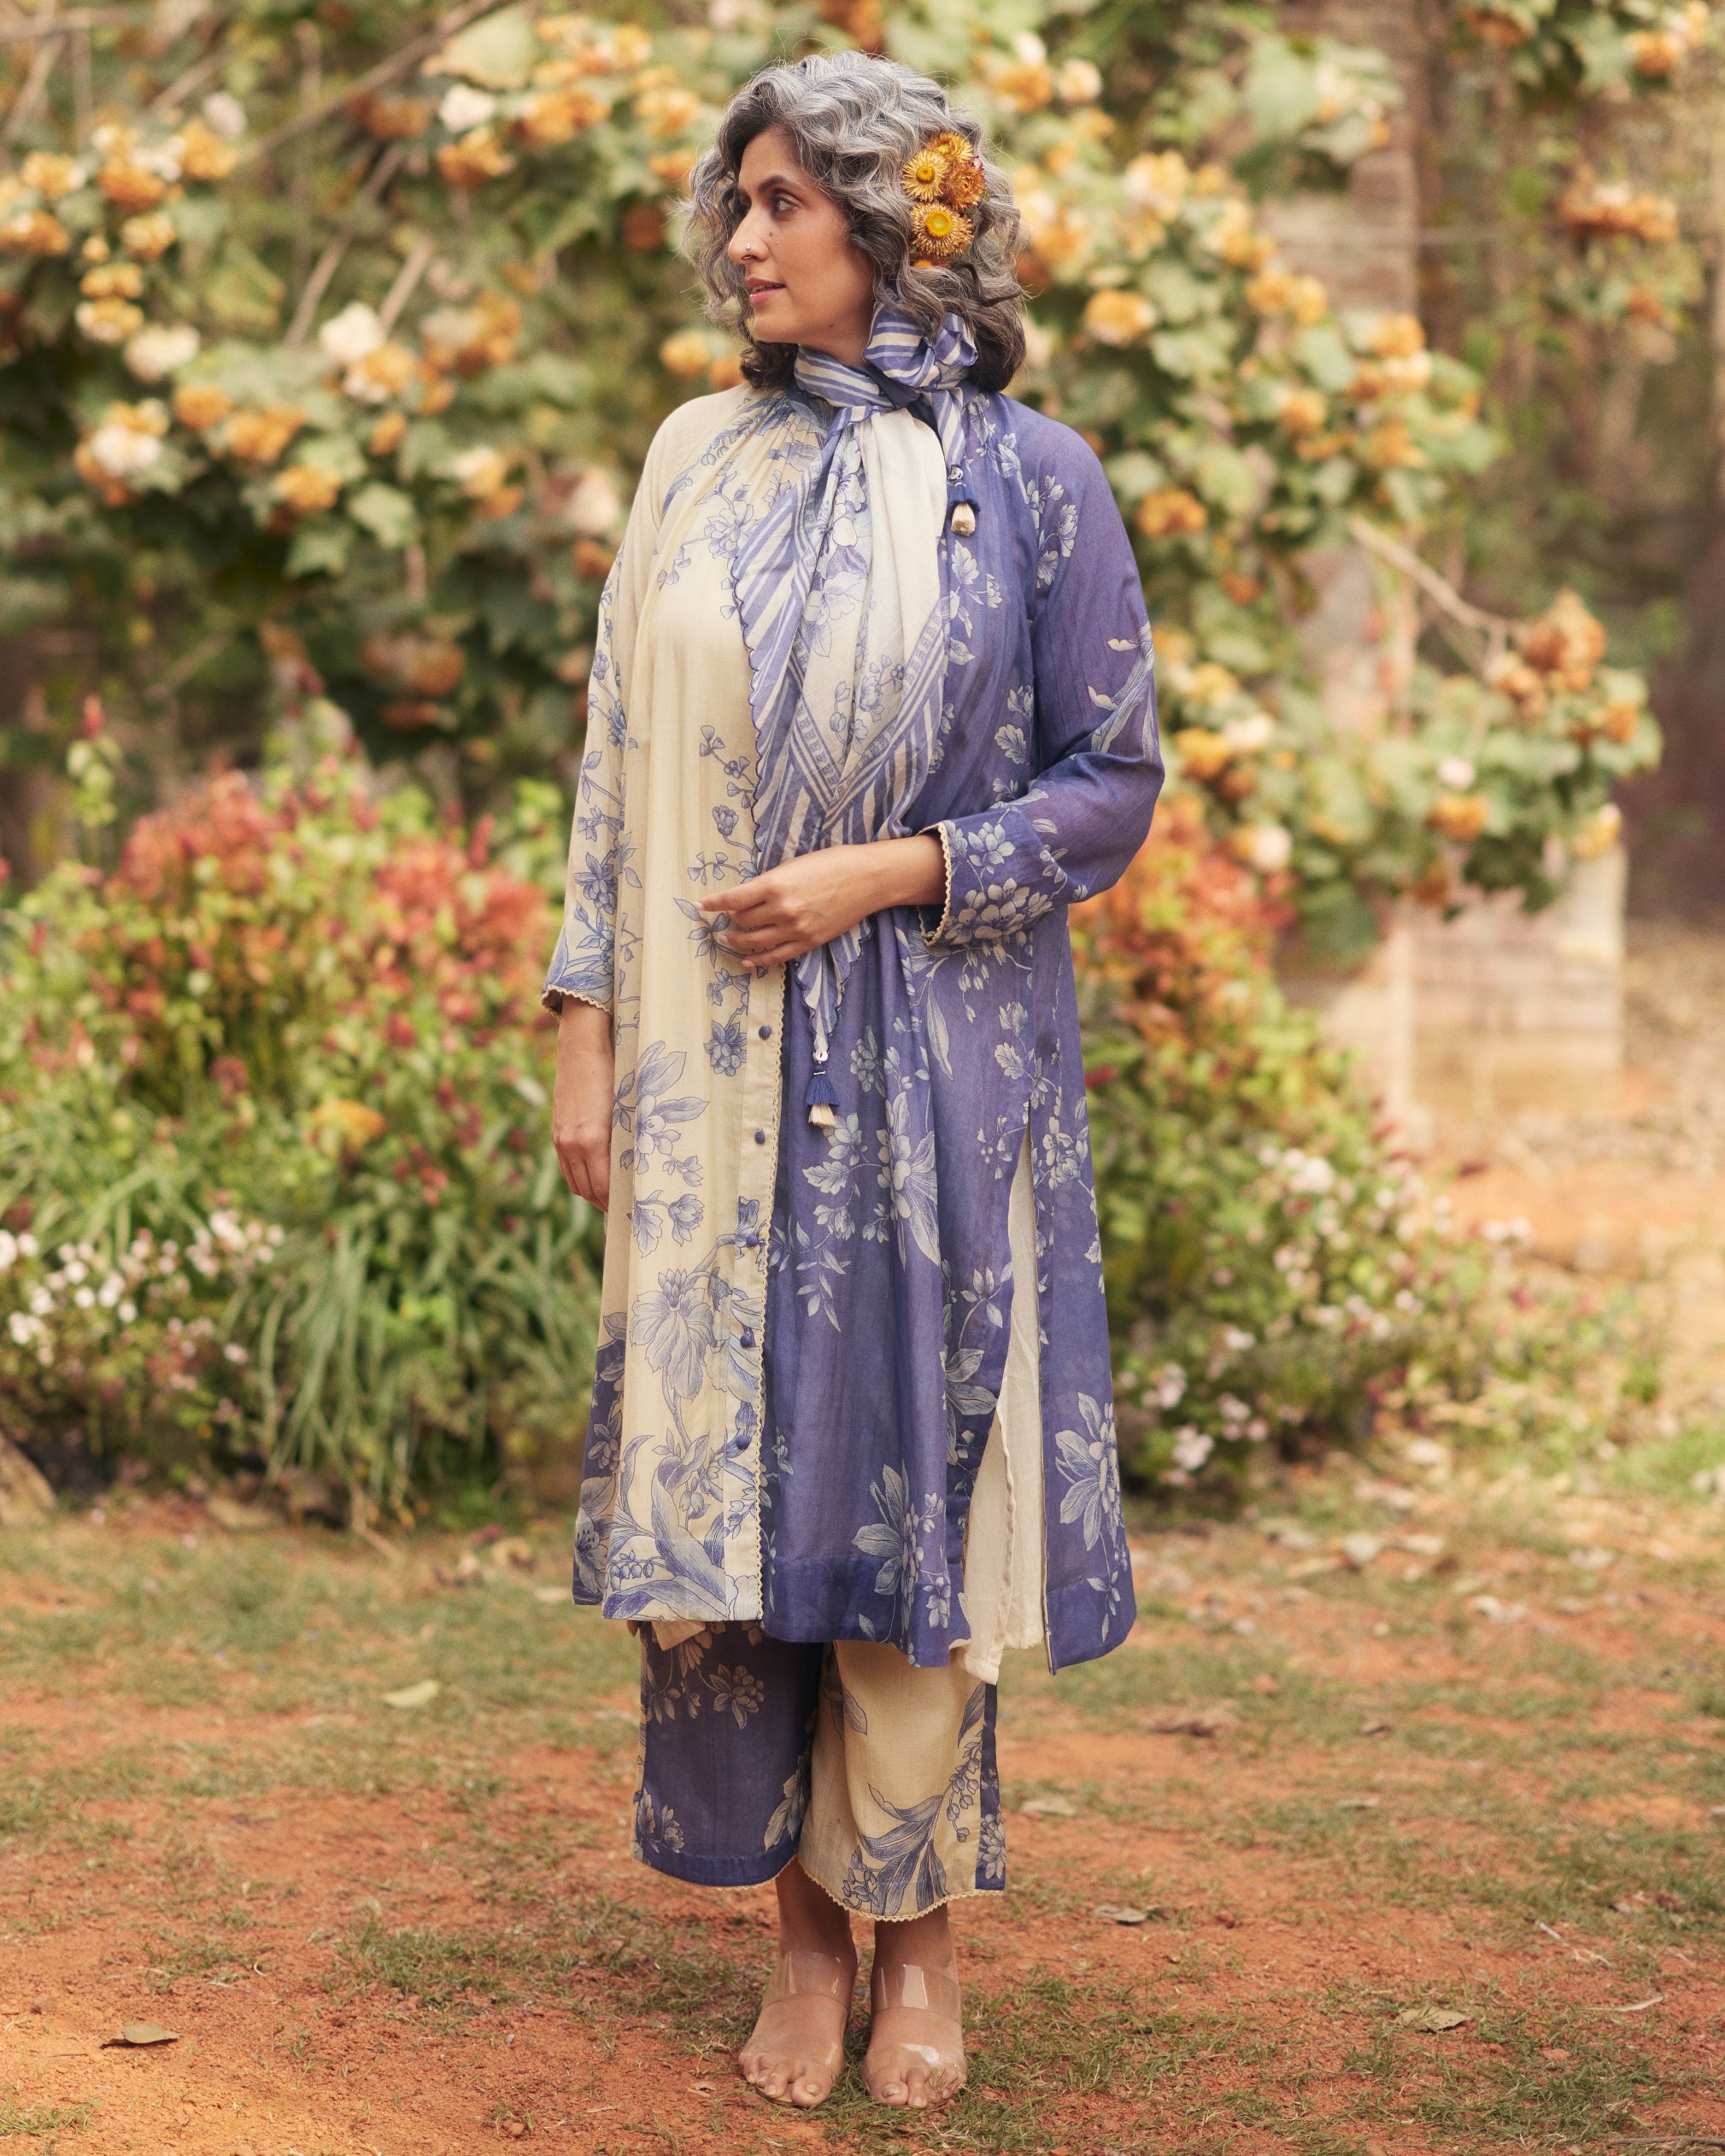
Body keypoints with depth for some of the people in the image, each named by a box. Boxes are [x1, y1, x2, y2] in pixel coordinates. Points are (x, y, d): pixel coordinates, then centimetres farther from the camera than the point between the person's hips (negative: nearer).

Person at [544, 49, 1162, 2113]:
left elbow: (1112, 785, -2)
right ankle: (804, 1922, 16)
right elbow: (619, 764, 9)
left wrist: (885, 875, -14)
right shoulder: (697, 462, 8)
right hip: (715, 1073, 3)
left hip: (934, 1064, -3)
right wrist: (584, 1028, 3)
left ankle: (921, 1938, 16)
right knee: (730, 1471, 3)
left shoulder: (1025, 476, -2)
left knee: (909, 1476, 1)